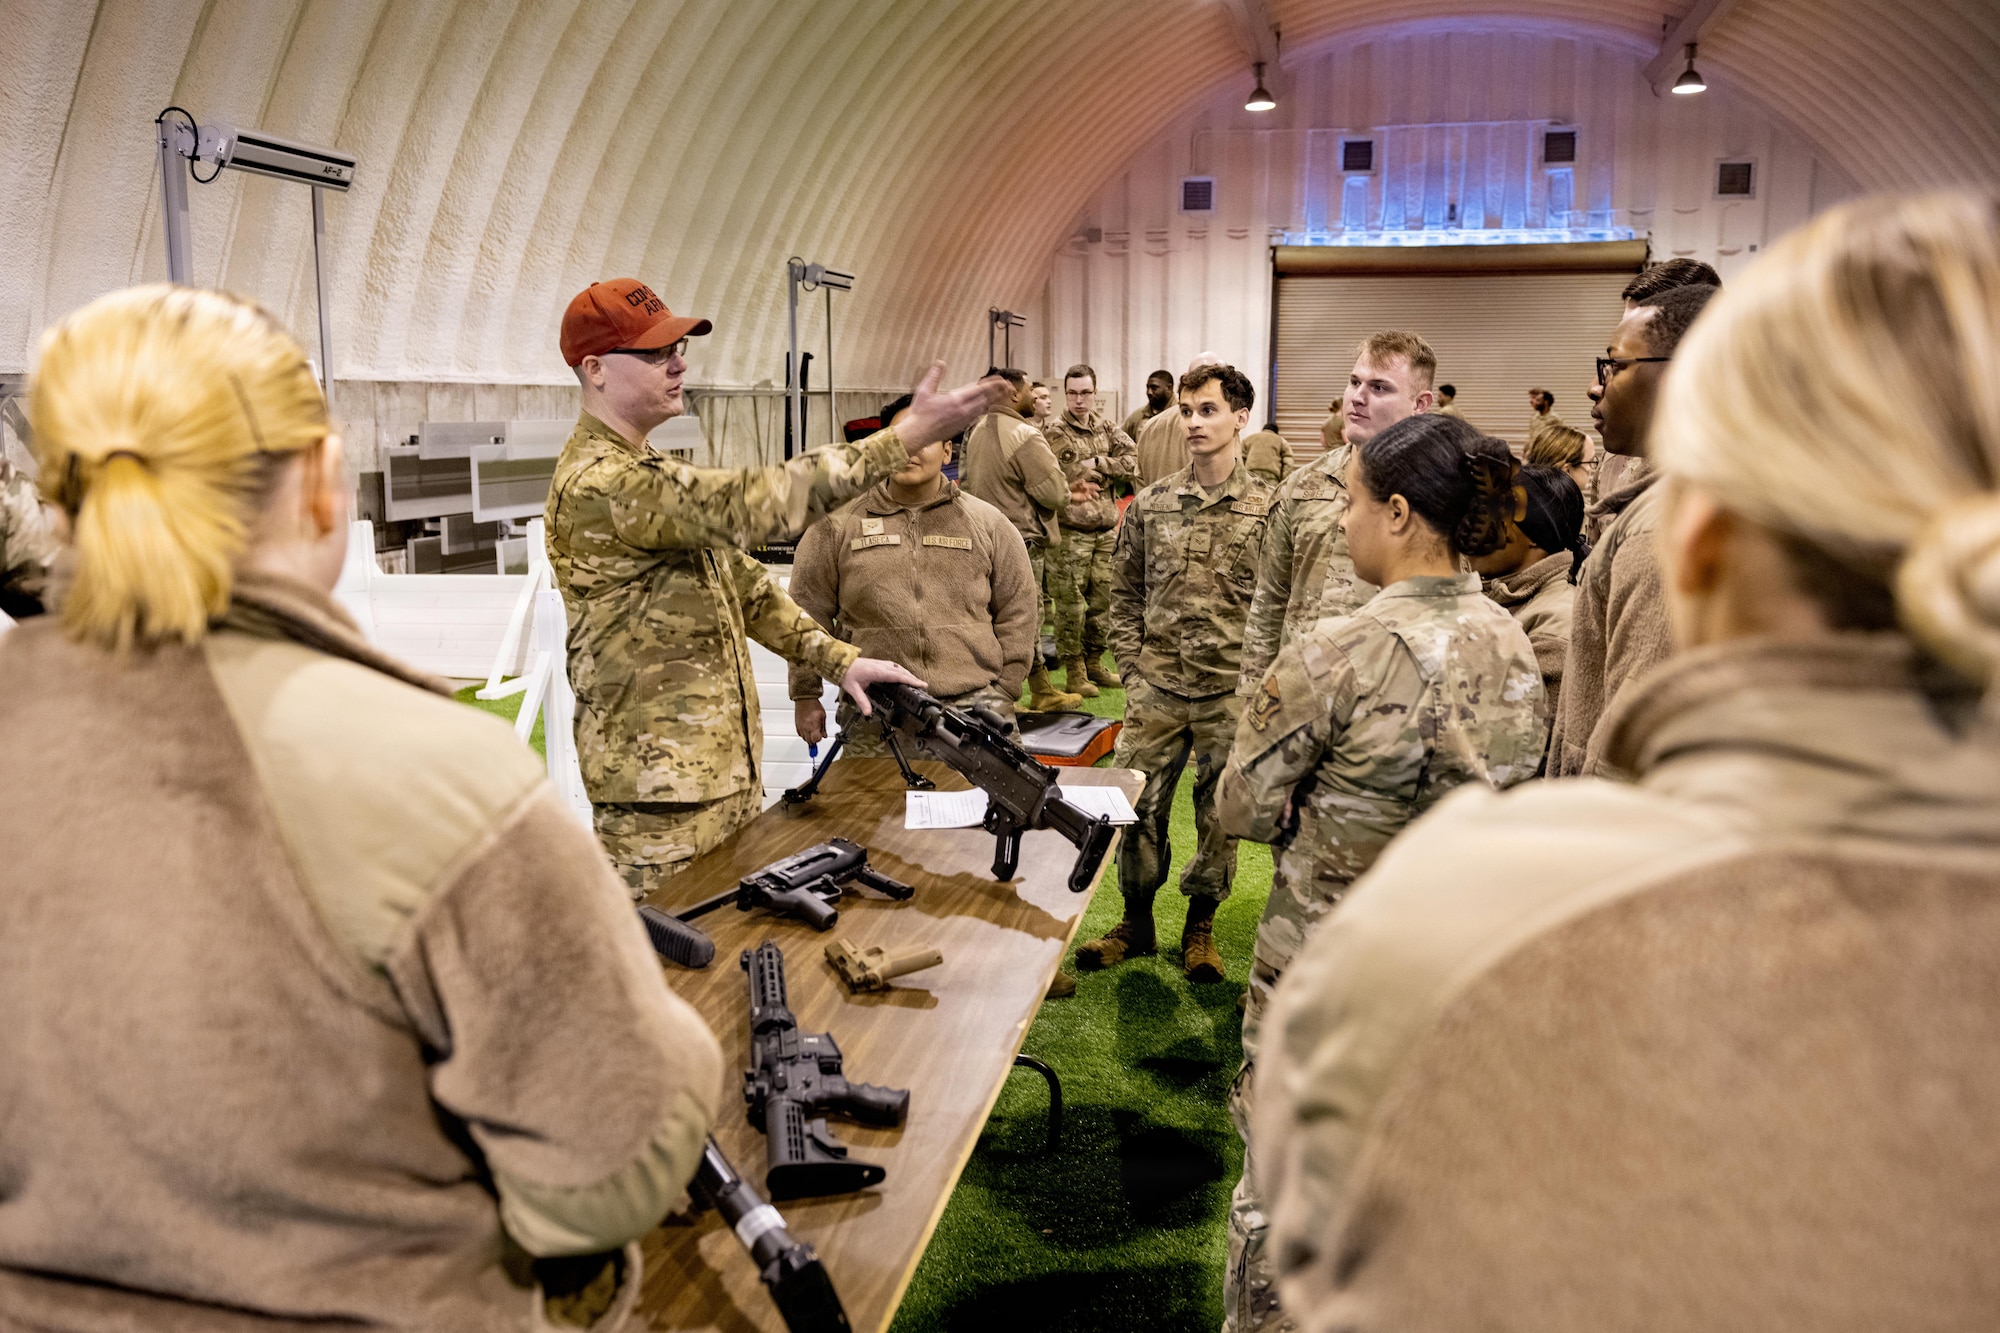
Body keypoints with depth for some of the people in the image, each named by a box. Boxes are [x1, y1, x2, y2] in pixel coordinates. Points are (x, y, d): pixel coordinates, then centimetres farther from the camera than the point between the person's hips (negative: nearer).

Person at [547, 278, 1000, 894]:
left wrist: (839, 659, 5)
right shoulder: (596, 485, -19)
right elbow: (753, 504, -29)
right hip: (660, 802, -9)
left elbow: (744, 585, 16)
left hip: (729, 773, 9)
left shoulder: (650, 473, 15)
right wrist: (905, 437, -30)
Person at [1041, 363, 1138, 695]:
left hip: (1107, 529, 5)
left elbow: (1132, 463, 2)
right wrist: (1106, 473, -10)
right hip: (1070, 533, -5)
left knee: (1103, 599, 12)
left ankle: (1094, 663, 26)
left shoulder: (1106, 427, 11)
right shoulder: (1054, 435, -6)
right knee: (1071, 603, -2)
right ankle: (1074, 670, 10)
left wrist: (1097, 463, -10)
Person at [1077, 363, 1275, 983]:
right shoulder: (1151, 503, 4)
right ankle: (1137, 921, 27)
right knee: (1138, 805, 8)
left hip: (1232, 692, -2)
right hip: (1157, 687, 2)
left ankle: (1200, 926, 29)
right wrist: (1131, 668, 4)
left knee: (1220, 812, 10)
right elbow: (1125, 593, 10)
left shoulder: (1268, 507, -4)